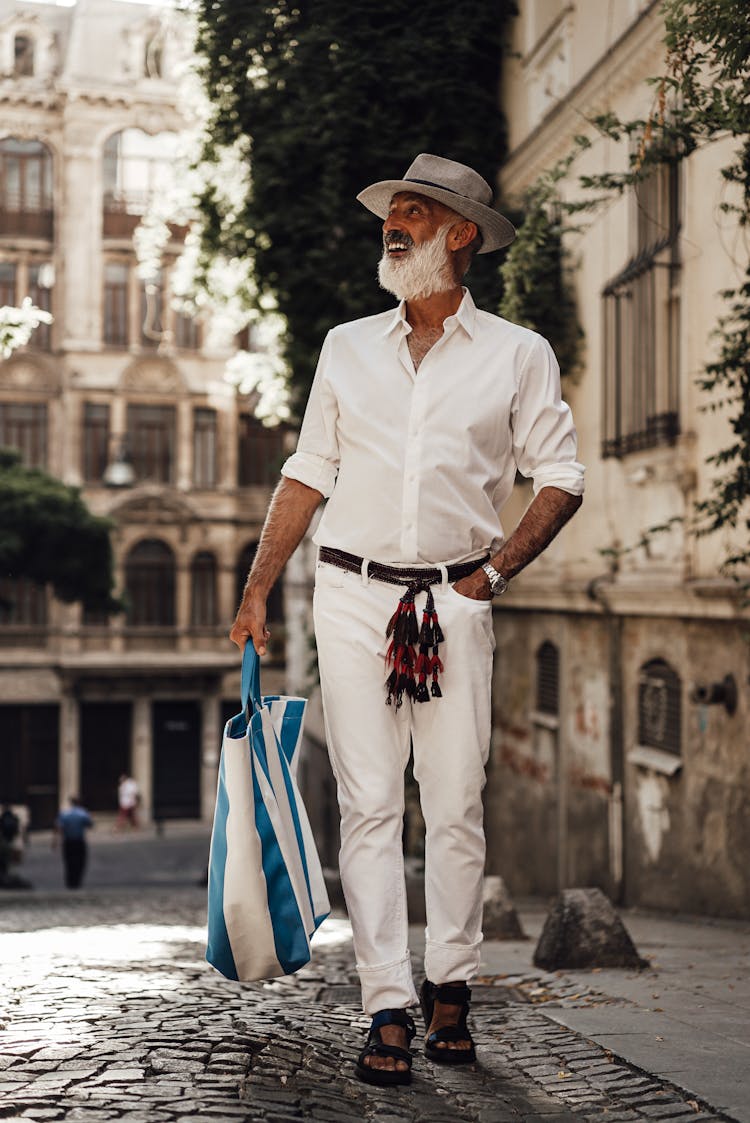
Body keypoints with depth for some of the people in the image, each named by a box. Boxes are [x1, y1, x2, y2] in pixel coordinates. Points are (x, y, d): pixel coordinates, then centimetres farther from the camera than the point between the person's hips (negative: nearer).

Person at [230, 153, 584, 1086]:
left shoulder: (517, 355, 6)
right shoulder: (347, 347, 12)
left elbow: (560, 476, 7)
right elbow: (307, 474, 13)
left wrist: (497, 567, -4)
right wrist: (256, 589, 7)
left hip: (454, 601, -1)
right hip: (353, 596, 2)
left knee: (456, 807, 0)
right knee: (368, 807, -2)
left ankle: (448, 991, 16)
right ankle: (388, 1011, 2)